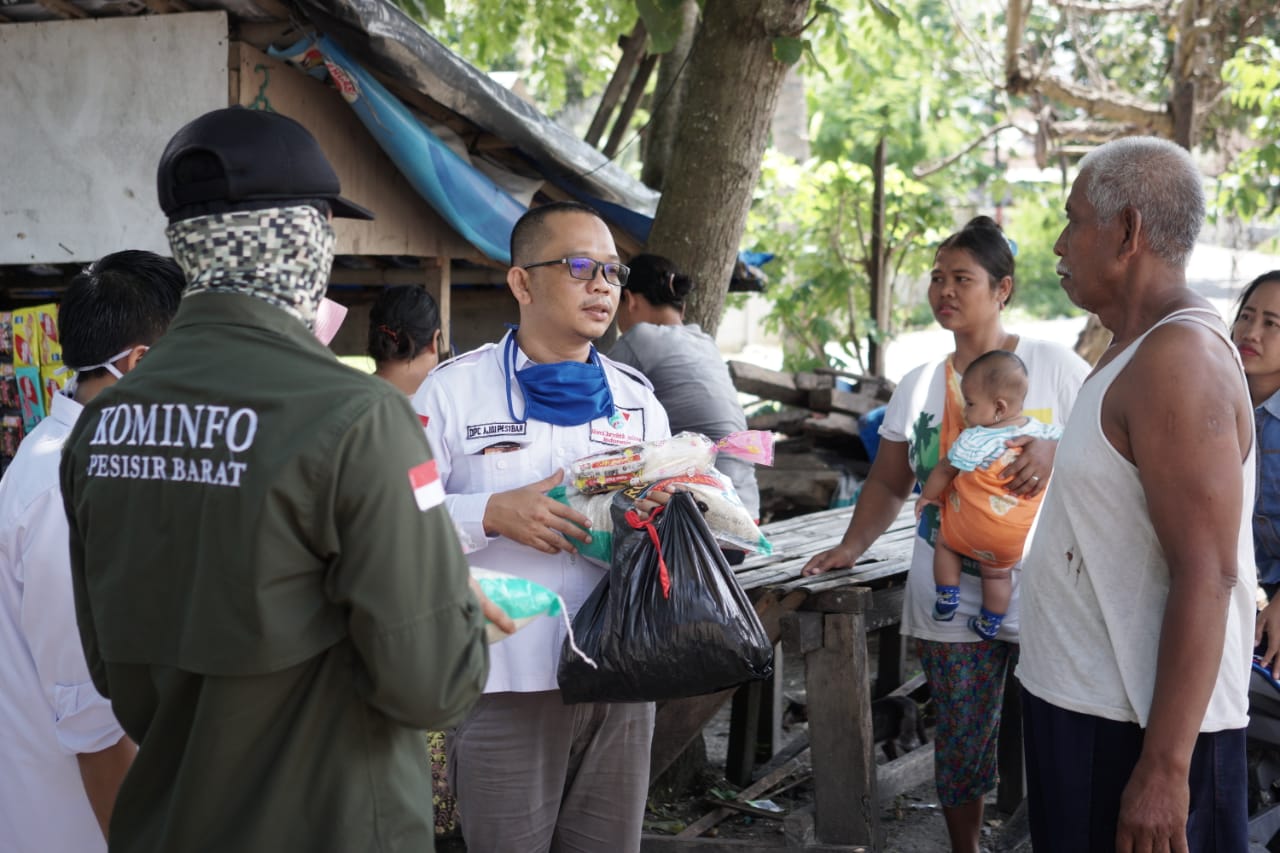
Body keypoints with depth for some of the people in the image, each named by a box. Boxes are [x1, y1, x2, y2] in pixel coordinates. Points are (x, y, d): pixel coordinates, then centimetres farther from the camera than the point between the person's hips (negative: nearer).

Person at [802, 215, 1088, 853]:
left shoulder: (1054, 366, 0)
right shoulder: (917, 386, 11)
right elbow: (888, 483, 17)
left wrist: (1056, 451, -18)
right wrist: (852, 546, 4)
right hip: (949, 602, 3)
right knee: (960, 747, 9)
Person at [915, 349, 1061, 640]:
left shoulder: (974, 440, -20)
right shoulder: (1040, 431, -7)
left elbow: (945, 470, -7)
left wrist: (927, 495, 9)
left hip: (974, 526, -4)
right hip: (1020, 534, 4)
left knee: (945, 542, 24)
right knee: (998, 573, 24)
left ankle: (947, 599, 20)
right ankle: (990, 624, 33)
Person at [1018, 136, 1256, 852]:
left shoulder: (1179, 358, -19)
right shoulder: (1139, 350, 14)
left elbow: (1207, 576, -24)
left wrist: (1163, 767, -25)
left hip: (1139, 731, -10)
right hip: (1088, 704, 10)